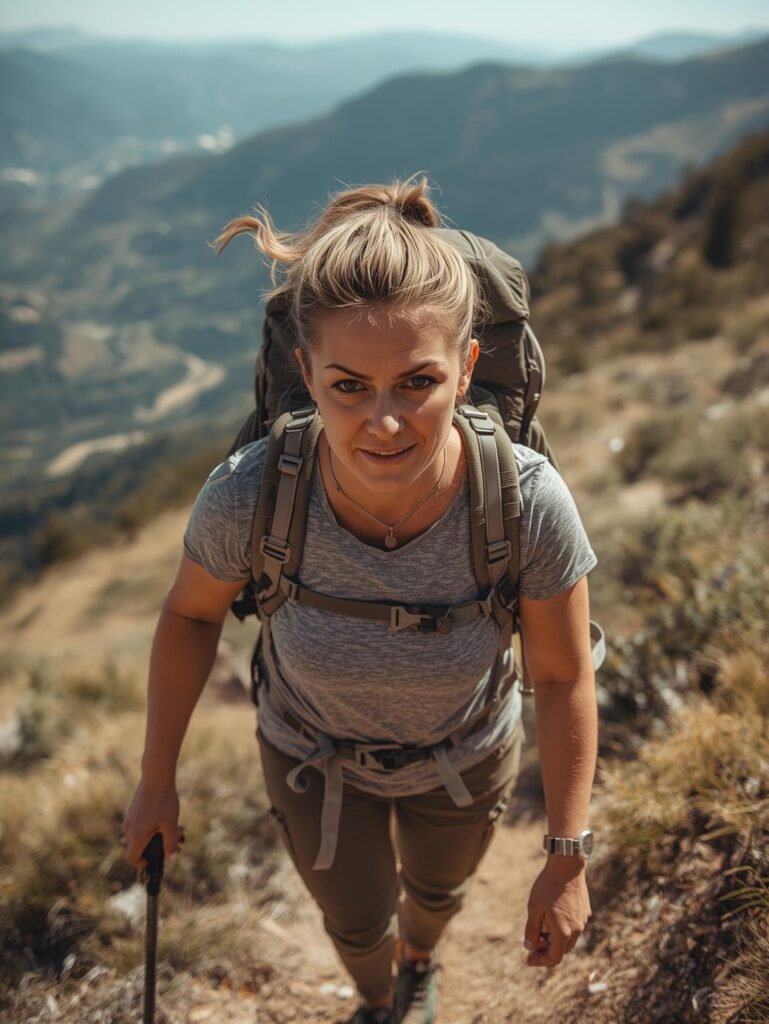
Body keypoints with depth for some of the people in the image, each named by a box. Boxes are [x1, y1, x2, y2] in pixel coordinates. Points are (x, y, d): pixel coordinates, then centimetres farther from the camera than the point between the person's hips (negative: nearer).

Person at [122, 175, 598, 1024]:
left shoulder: (529, 503, -38)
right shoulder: (245, 498, -37)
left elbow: (563, 677, -20)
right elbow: (191, 614, -14)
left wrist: (567, 861, -11)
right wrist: (156, 781, -3)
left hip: (465, 760, 1)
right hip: (315, 759, 0)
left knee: (437, 887, 34)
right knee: (355, 922, 29)